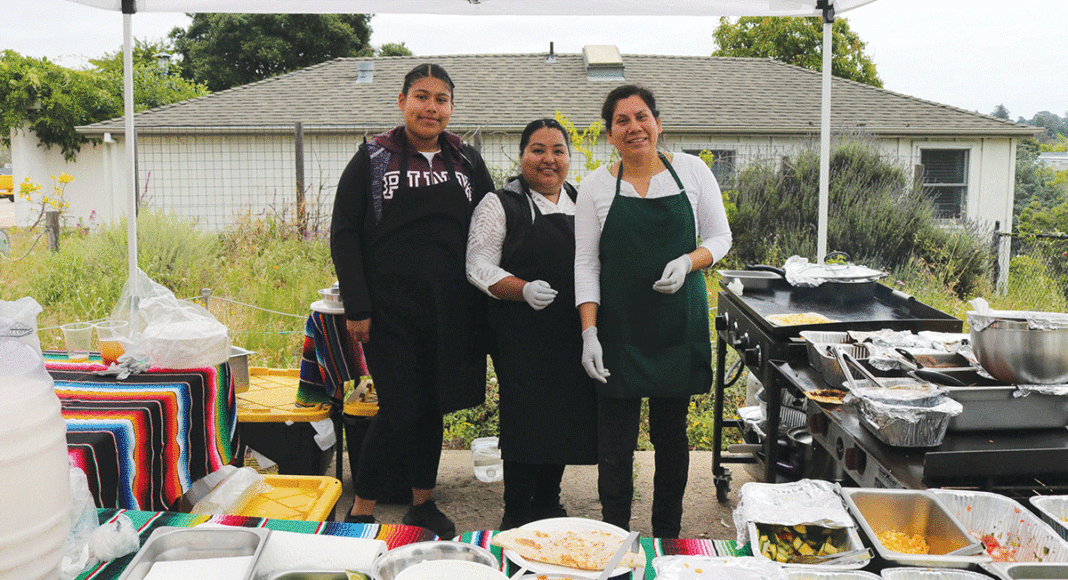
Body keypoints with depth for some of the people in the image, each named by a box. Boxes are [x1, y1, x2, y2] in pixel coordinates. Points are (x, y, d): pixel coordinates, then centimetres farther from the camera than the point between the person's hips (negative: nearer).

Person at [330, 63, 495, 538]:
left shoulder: (468, 161, 9)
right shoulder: (374, 159, 0)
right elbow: (344, 233, -2)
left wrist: (485, 302, 4)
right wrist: (356, 307, -9)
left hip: (451, 308, 3)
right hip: (391, 307, -3)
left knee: (432, 405, 12)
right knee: (400, 407, -3)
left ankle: (423, 504, 28)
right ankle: (361, 508, 16)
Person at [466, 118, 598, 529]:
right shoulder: (500, 205, -1)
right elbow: (479, 266, -8)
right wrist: (524, 290, -23)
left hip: (574, 336, 5)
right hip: (523, 335, -5)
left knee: (567, 417, 9)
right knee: (526, 418, -4)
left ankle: (548, 503, 30)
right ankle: (516, 515, 14)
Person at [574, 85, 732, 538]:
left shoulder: (692, 171, 2)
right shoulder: (596, 186, 1)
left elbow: (720, 236, 8)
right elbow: (586, 263, 0)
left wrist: (688, 262, -14)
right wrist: (588, 331, -9)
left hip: (679, 325, 1)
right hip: (619, 329, -1)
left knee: (672, 436, 9)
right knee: (616, 443, 0)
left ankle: (667, 539, 24)